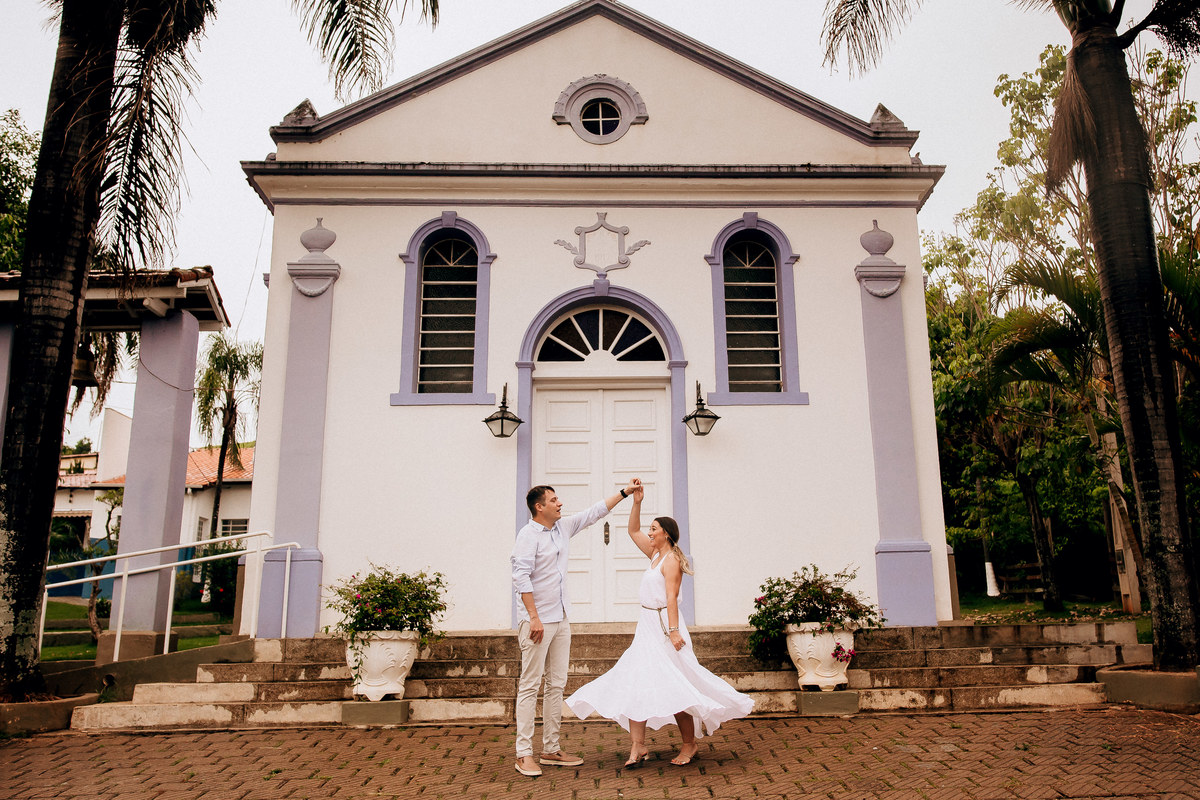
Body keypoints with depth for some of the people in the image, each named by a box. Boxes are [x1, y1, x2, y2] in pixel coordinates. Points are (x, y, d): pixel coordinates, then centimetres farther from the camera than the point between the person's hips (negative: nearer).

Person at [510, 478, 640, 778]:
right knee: (530, 686, -5)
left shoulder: (562, 527, 12)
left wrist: (625, 492, 20)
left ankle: (551, 749, 18)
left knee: (557, 685, 10)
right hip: (537, 621, -8)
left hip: (560, 620, 8)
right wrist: (534, 617, -22)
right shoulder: (528, 535, -11)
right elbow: (521, 578, -18)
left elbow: (595, 512, 20)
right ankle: (524, 754, 0)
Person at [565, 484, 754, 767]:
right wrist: (636, 502, 11)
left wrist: (673, 630, -27)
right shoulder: (655, 554, 13)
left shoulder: (671, 560, -11)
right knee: (636, 683, 2)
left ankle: (689, 744, 10)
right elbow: (633, 531, 21)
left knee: (674, 685, -3)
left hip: (664, 626, -9)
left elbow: (671, 597, -20)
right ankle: (638, 746, 3)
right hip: (648, 627, 9)